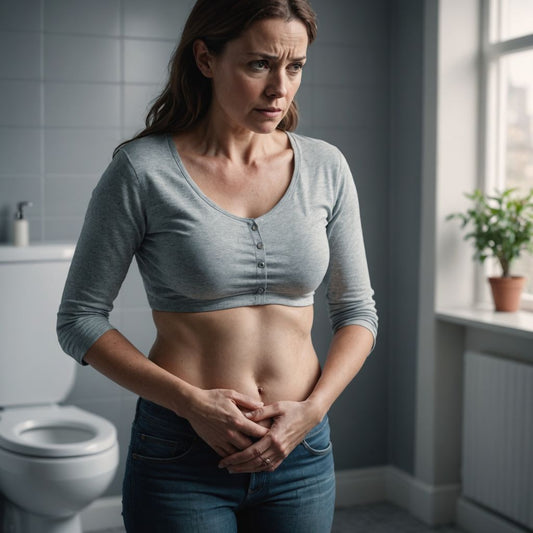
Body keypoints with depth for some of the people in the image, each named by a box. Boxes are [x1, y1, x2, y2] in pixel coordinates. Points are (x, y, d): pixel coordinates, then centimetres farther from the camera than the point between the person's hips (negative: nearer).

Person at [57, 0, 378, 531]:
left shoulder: (325, 167, 1)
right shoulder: (142, 170, -9)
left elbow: (357, 311, 6)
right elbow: (79, 319, -5)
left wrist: (313, 408, -9)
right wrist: (191, 402, -14)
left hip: (301, 451, 3)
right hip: (181, 453, -3)